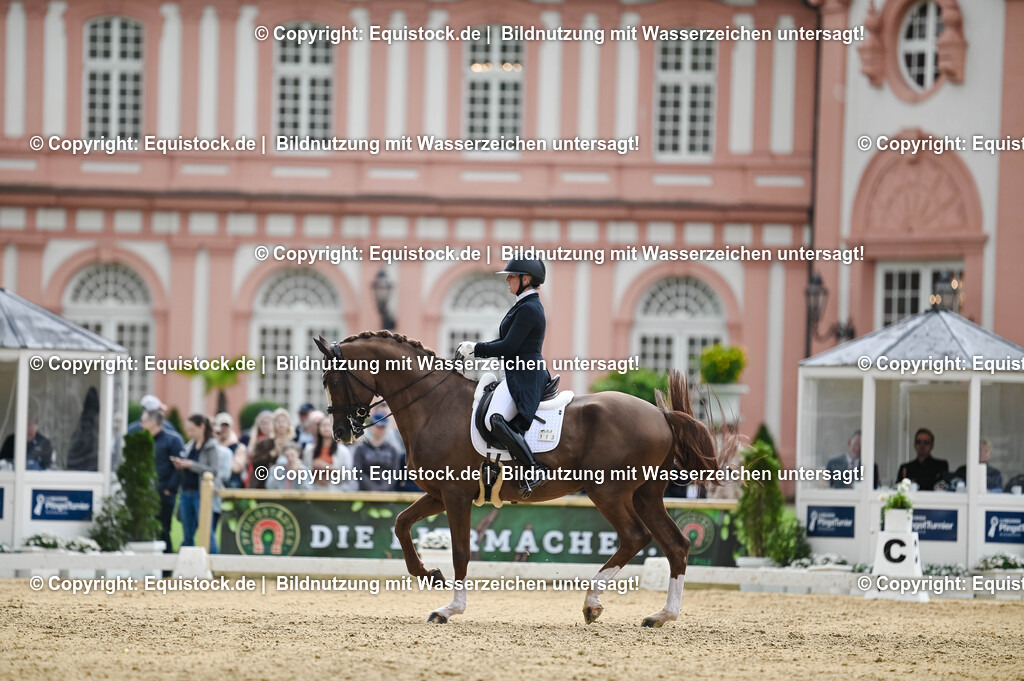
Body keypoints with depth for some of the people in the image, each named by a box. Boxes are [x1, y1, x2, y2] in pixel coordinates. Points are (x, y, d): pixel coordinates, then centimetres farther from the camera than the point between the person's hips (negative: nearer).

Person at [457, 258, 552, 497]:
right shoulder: (529, 306, 19)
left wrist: (476, 348, -8)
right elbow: (508, 343, 22)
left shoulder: (528, 309, -14)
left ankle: (533, 470, -28)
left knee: (495, 419, -28)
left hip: (523, 376, -12)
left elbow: (508, 347, -18)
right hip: (523, 375, 12)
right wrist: (475, 348, 13)